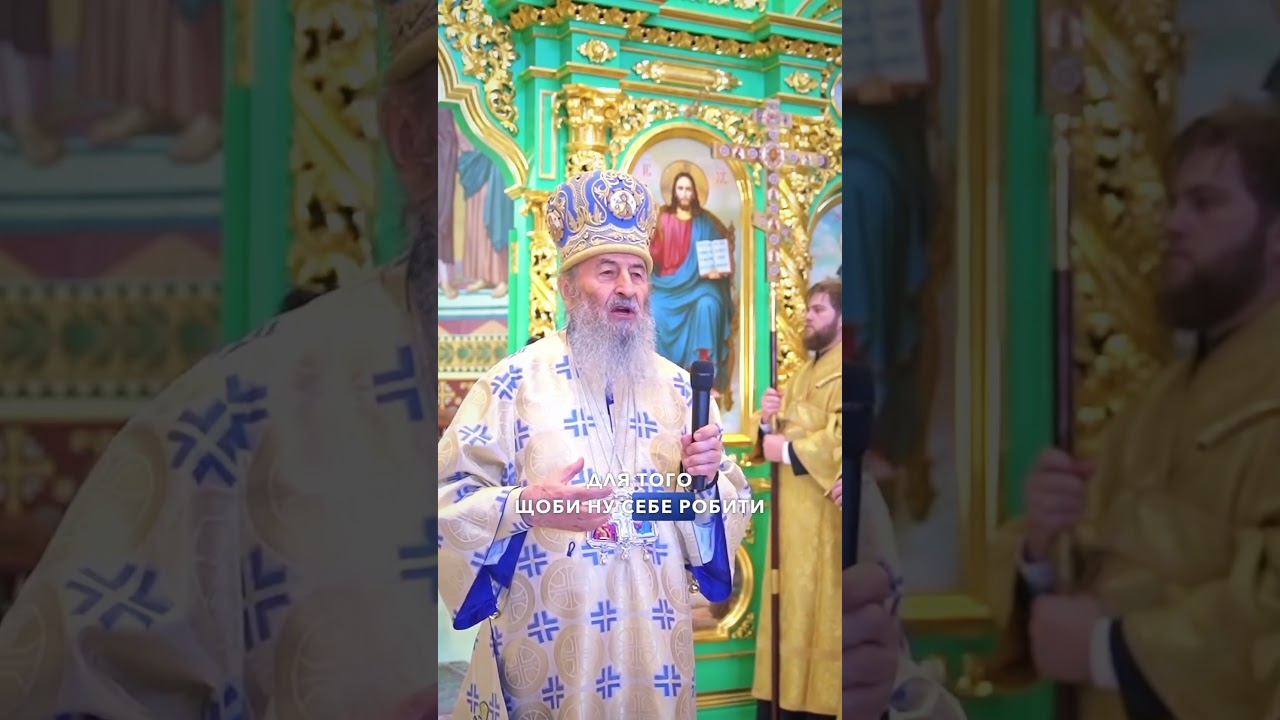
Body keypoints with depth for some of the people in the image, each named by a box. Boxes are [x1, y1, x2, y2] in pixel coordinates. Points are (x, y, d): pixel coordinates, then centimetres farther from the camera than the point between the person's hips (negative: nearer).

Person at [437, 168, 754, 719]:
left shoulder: (678, 387, 6)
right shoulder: (515, 382, -6)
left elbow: (727, 501, 9)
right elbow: (449, 497, -9)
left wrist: (707, 479, -12)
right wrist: (526, 506, -25)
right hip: (550, 640, -3)